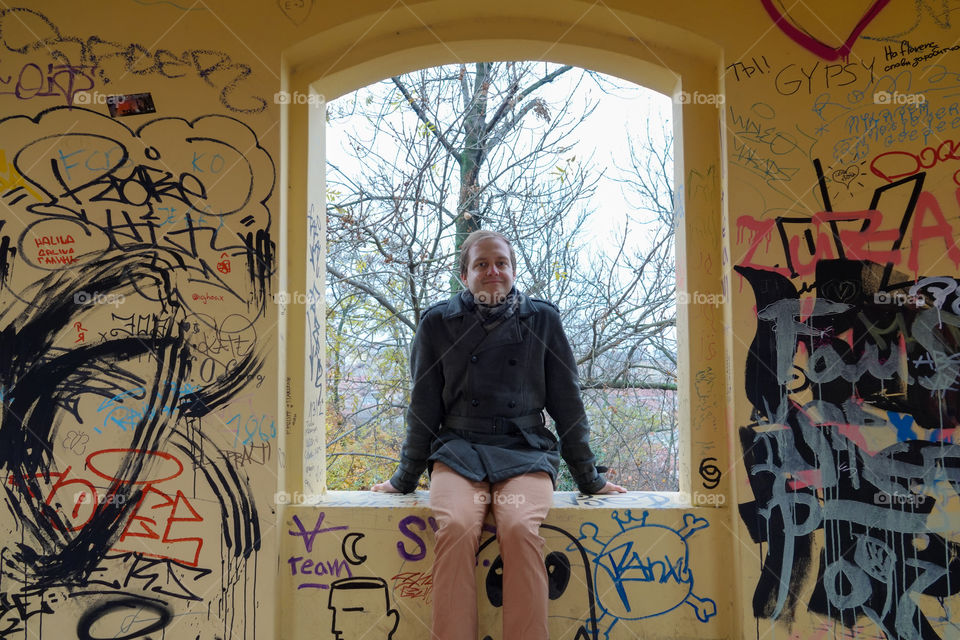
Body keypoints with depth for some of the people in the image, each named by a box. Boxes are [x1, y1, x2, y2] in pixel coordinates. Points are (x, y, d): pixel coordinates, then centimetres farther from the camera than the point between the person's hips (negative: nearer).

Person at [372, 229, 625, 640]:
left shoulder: (542, 320, 9)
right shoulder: (438, 323, 8)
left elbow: (567, 404, 12)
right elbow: (423, 408, 13)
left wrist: (589, 479, 13)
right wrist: (404, 479, 15)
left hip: (525, 451, 0)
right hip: (458, 450, 0)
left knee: (521, 527, -30)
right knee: (455, 526, -30)